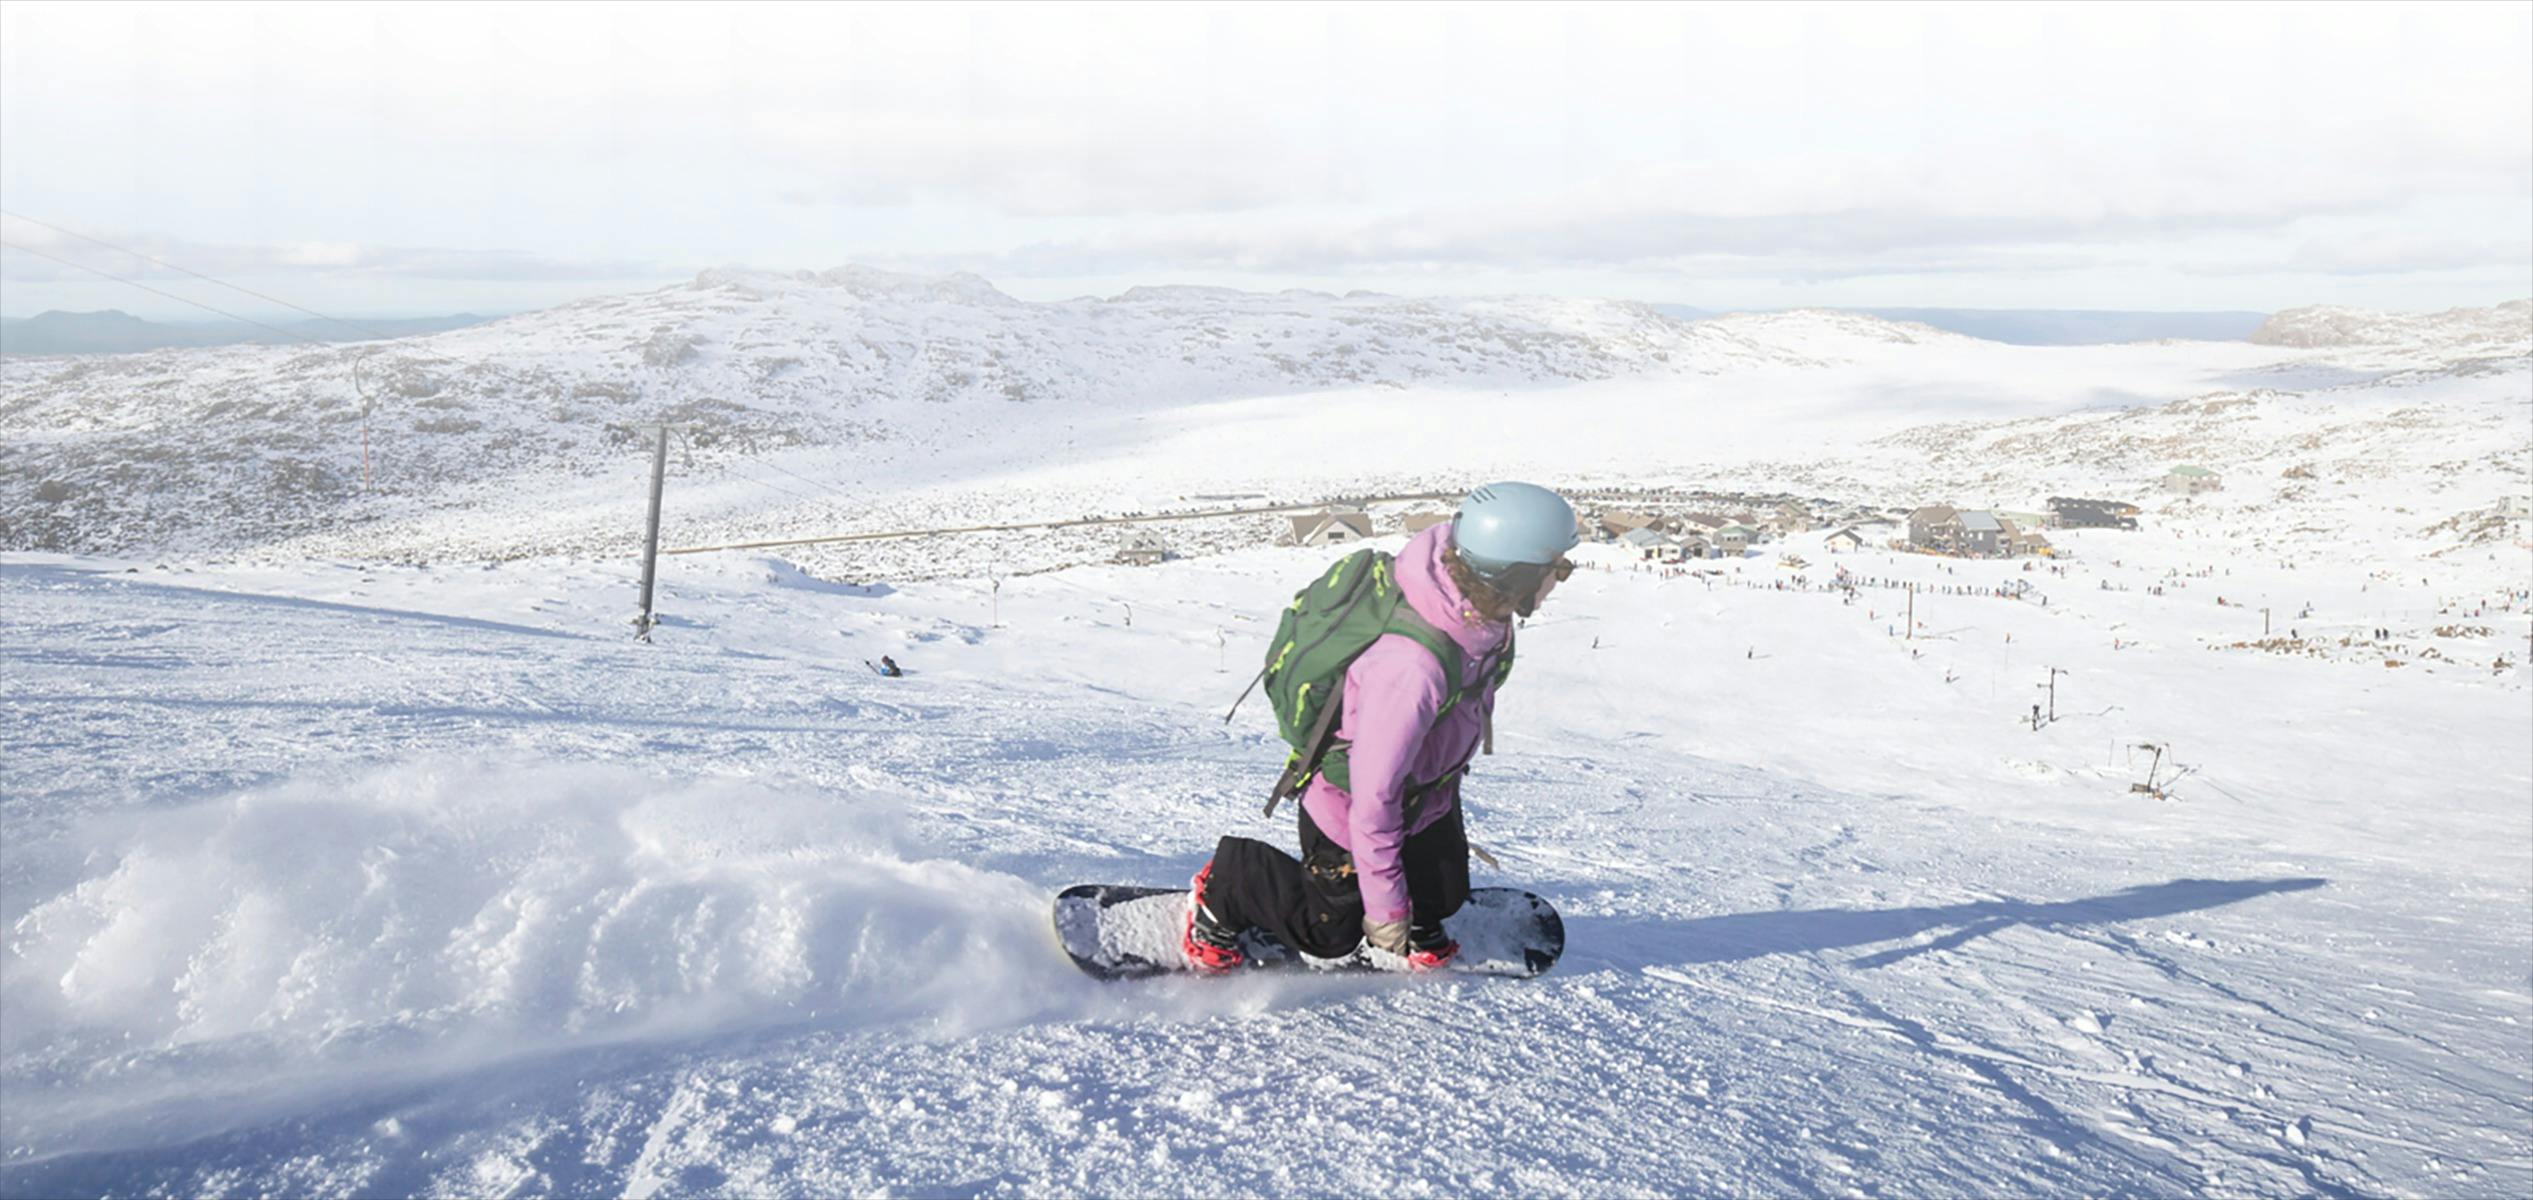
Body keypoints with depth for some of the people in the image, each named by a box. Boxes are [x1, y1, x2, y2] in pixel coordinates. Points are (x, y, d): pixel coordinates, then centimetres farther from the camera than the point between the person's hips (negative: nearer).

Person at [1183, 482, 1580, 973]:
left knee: (1443, 895, 19)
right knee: (1332, 931, 13)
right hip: (1348, 805, -7)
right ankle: (1226, 884, 31)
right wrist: (1385, 906, -26)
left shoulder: (1477, 606, -19)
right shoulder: (1411, 669, -46)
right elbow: (1372, 797, -37)